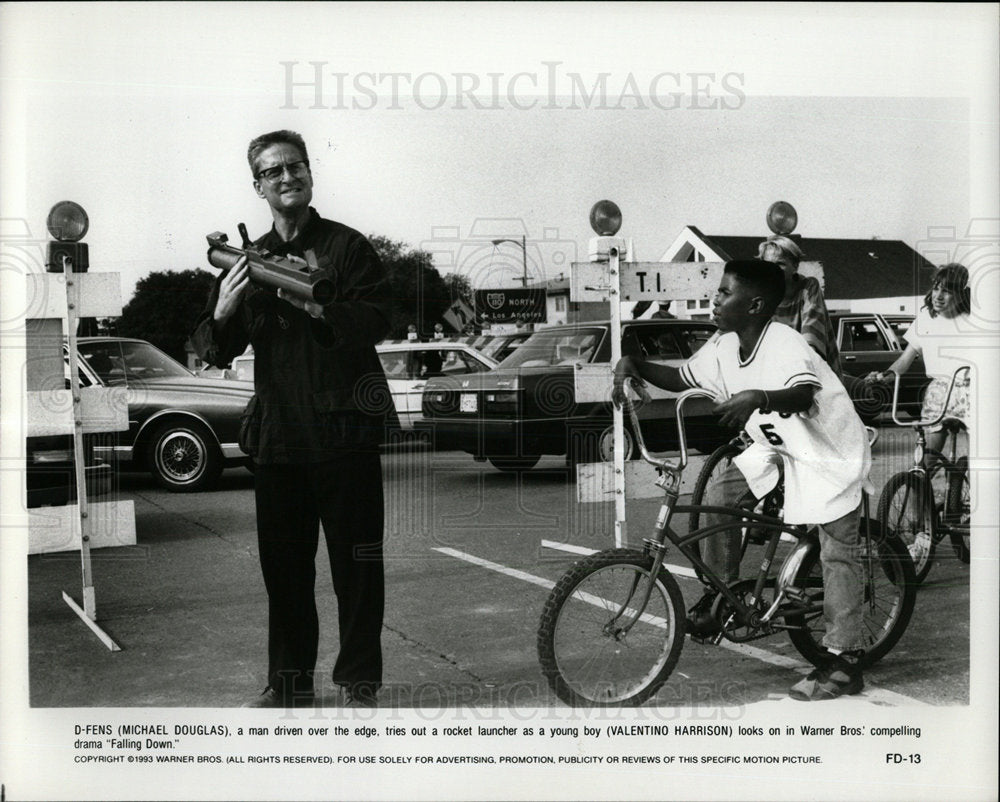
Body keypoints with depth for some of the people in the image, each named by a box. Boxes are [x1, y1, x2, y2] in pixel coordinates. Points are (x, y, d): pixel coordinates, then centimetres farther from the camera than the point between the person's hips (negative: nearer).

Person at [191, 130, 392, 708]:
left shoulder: (347, 246, 3)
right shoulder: (249, 260, 15)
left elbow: (377, 320, -11)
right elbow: (217, 353, 12)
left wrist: (316, 309, -26)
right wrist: (223, 312, -10)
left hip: (343, 428, -4)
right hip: (277, 434, 5)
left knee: (356, 561, -1)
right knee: (283, 563, 10)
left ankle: (360, 683, 10)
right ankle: (290, 681, 22)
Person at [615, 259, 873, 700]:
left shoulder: (784, 343, -30)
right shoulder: (724, 348, -6)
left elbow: (803, 397, -47)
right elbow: (680, 377, 4)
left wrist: (757, 398, -64)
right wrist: (634, 364, -11)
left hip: (829, 451, -7)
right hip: (778, 446, 8)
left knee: (837, 553, -5)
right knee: (720, 493, -8)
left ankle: (845, 661, 1)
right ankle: (719, 592, 10)